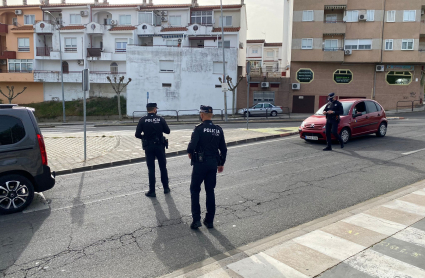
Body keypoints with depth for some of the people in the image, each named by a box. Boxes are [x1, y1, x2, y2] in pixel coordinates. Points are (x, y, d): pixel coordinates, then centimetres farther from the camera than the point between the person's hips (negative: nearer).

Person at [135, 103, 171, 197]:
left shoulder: (143, 120, -6)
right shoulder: (160, 119, -6)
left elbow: (137, 134, -8)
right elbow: (167, 131, 0)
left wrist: (144, 137, 11)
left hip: (148, 147, 0)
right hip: (159, 146, 0)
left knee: (151, 169, 6)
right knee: (163, 167, 14)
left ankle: (152, 191, 8)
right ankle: (166, 188, 23)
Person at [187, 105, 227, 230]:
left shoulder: (199, 128, -12)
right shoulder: (218, 130, 4)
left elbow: (192, 146, -20)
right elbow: (223, 149, 7)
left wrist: (190, 153, 2)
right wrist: (221, 163, 19)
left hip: (200, 163, -5)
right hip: (213, 163, 5)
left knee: (195, 190, 8)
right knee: (210, 191, 13)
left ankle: (196, 219, 4)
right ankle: (209, 220, 18)